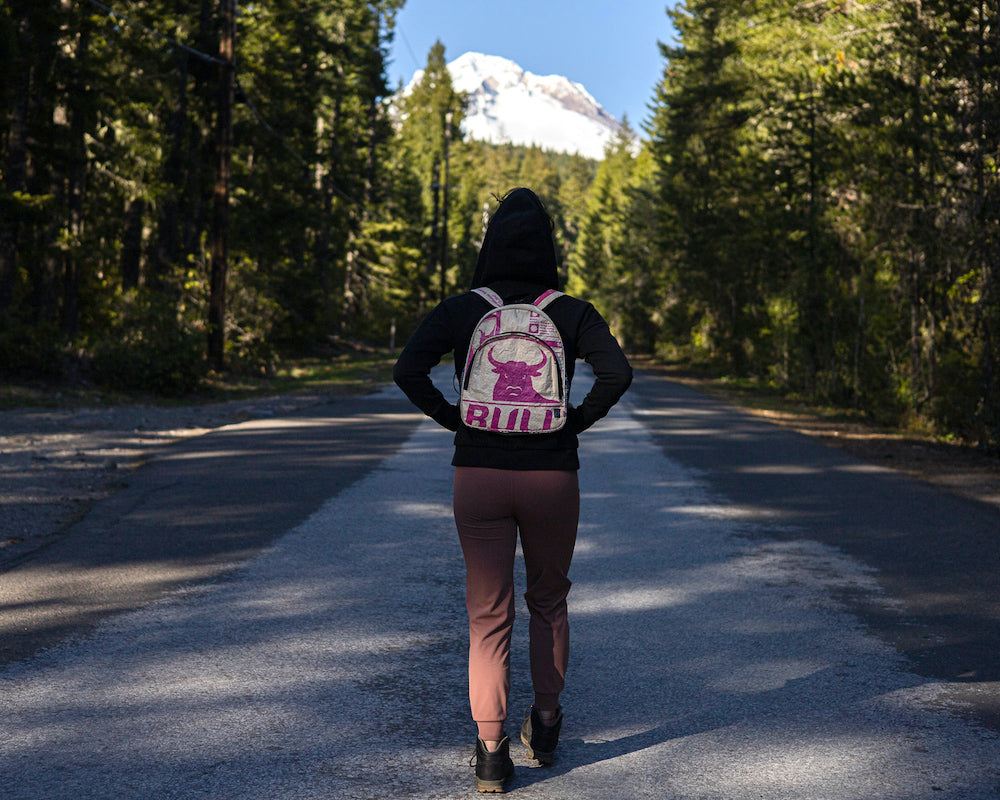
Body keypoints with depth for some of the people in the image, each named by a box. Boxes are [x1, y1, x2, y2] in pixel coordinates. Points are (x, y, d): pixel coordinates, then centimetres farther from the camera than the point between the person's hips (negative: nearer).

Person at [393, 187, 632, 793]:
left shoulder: (461, 311, 0)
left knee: (488, 615, 5)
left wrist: (453, 419, -1)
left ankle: (491, 751, 0)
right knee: (549, 601, 20)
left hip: (479, 475, 0)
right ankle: (545, 724, 29)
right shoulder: (572, 313, -1)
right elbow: (618, 372, -14)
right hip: (553, 476, 0)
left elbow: (409, 369, -12)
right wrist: (577, 421, -1)